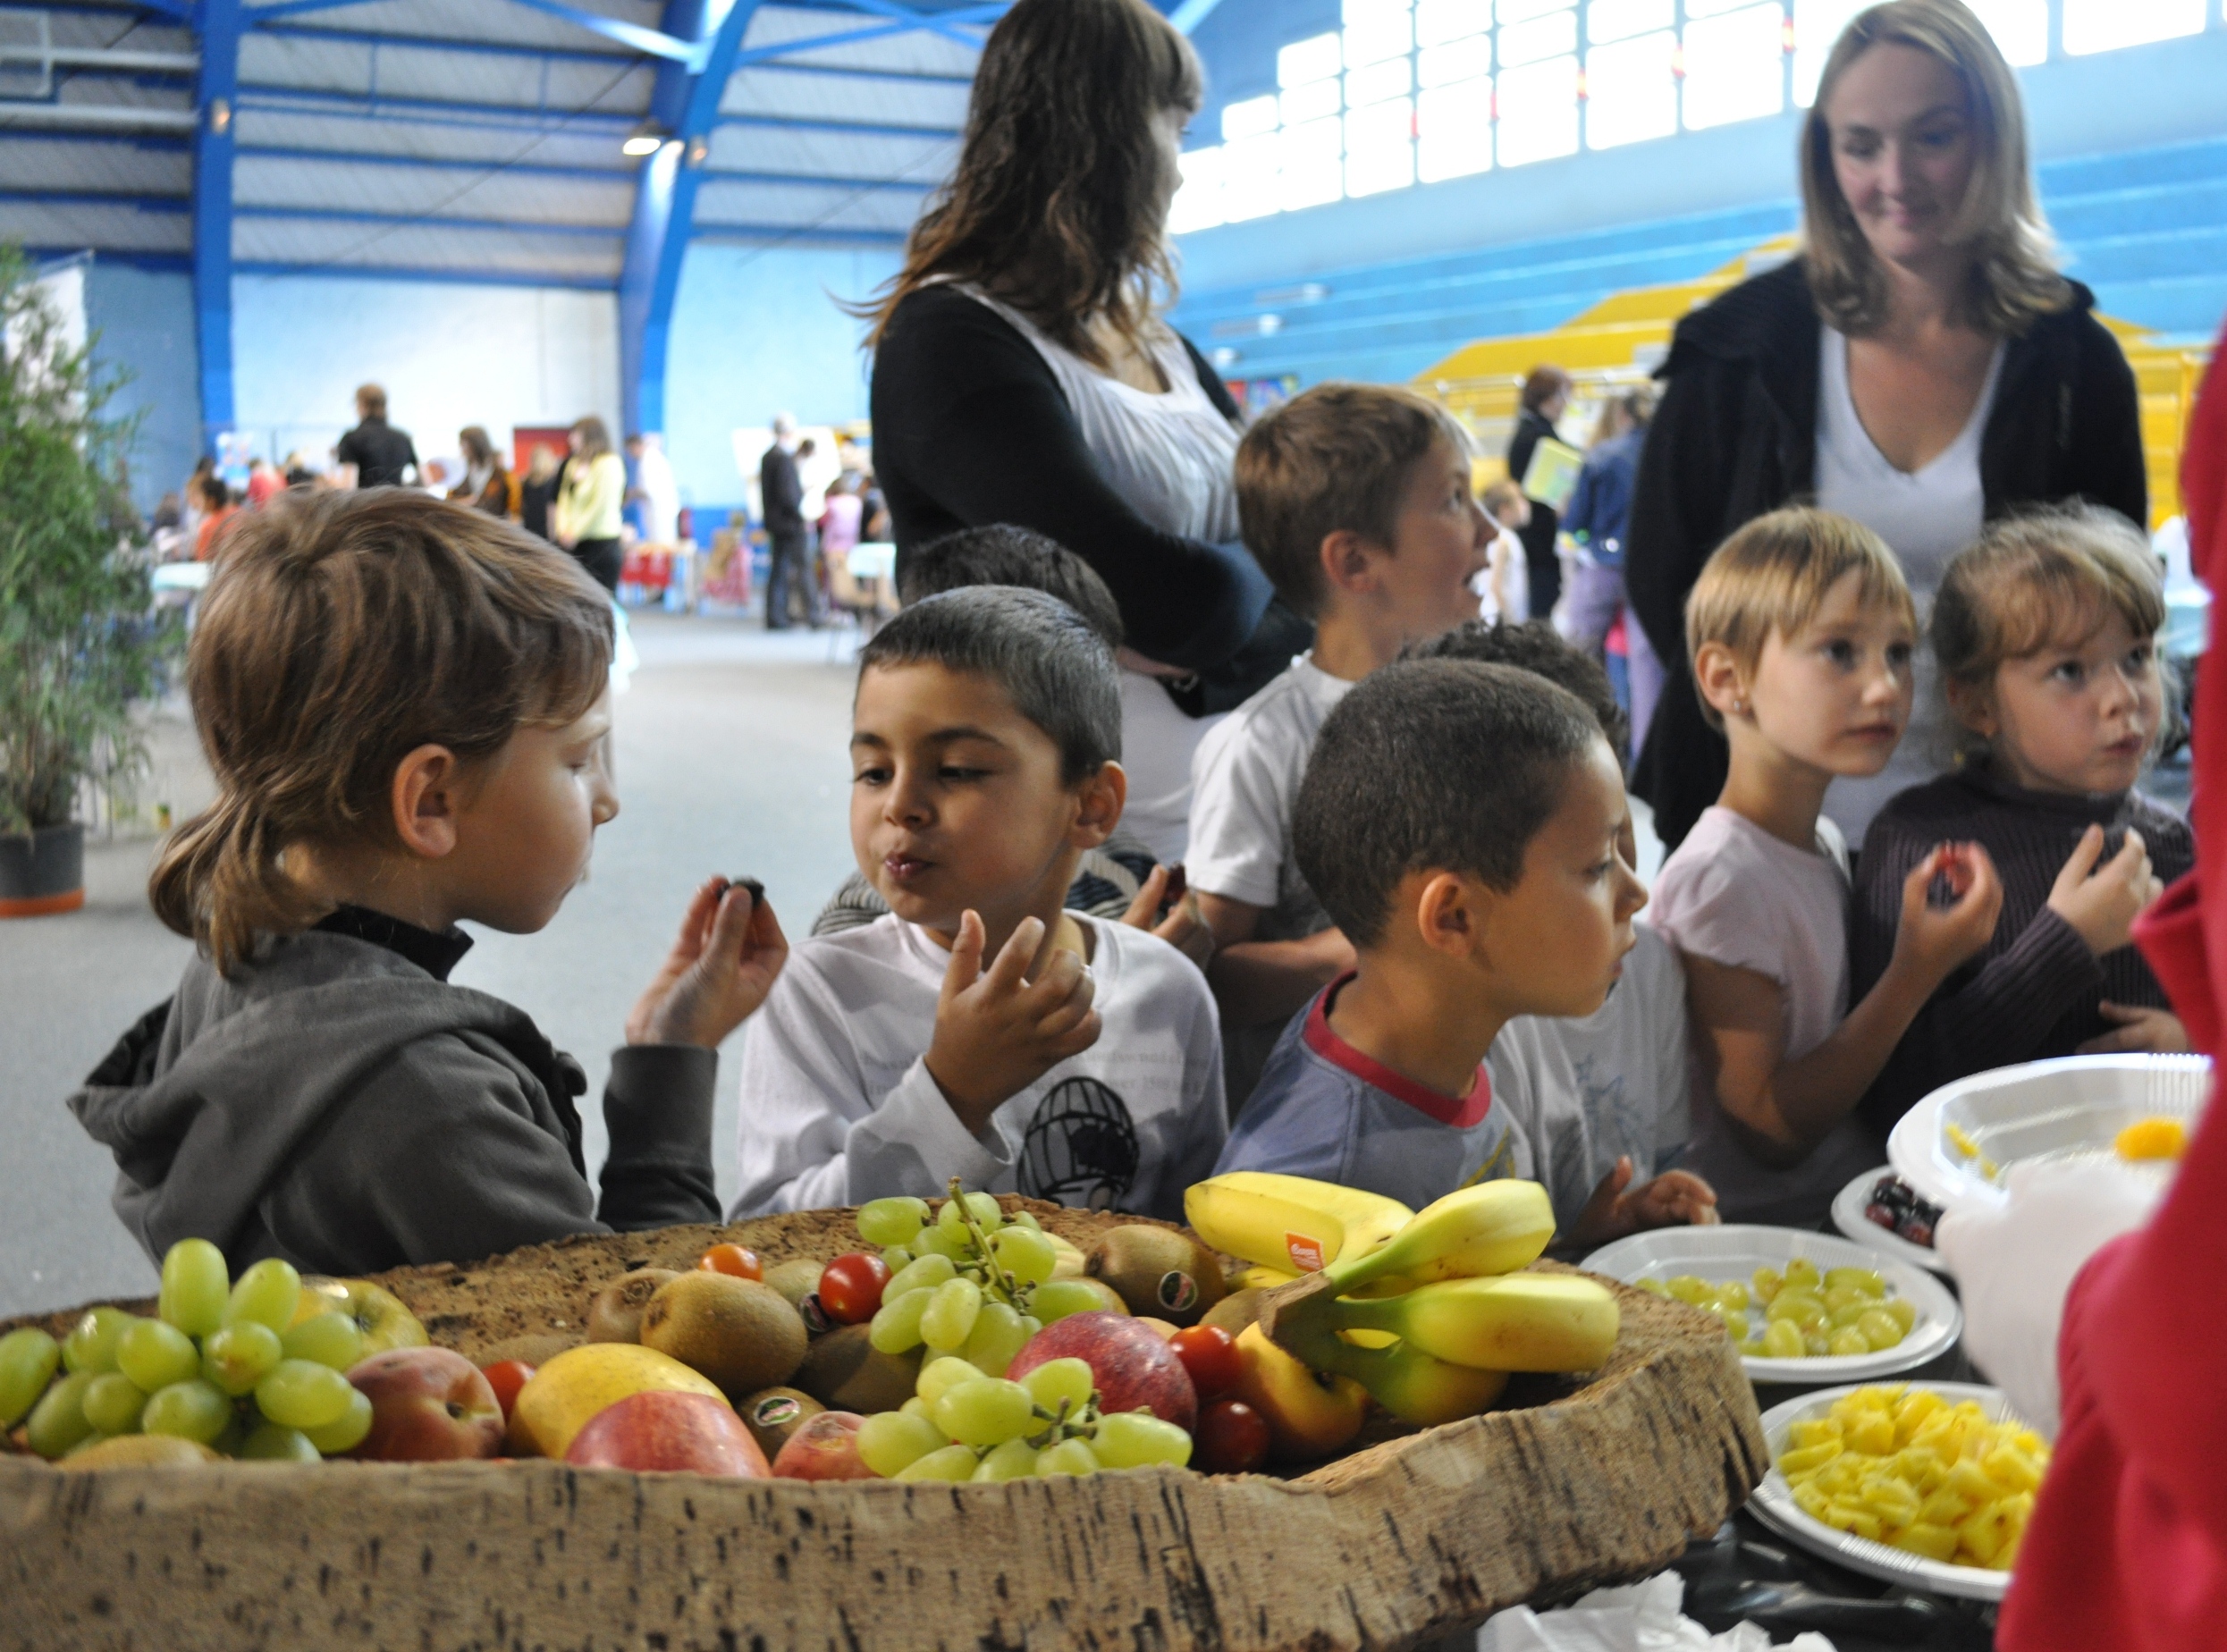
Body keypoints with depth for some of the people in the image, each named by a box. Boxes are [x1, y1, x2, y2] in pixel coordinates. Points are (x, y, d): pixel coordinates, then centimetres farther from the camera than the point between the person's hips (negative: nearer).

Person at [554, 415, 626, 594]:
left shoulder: (609, 463, -9)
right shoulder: (574, 464, 13)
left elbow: (600, 505, -14)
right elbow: (564, 498, 11)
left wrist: (574, 533, -12)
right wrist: (563, 529, -5)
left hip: (602, 544, -7)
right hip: (577, 544, 7)